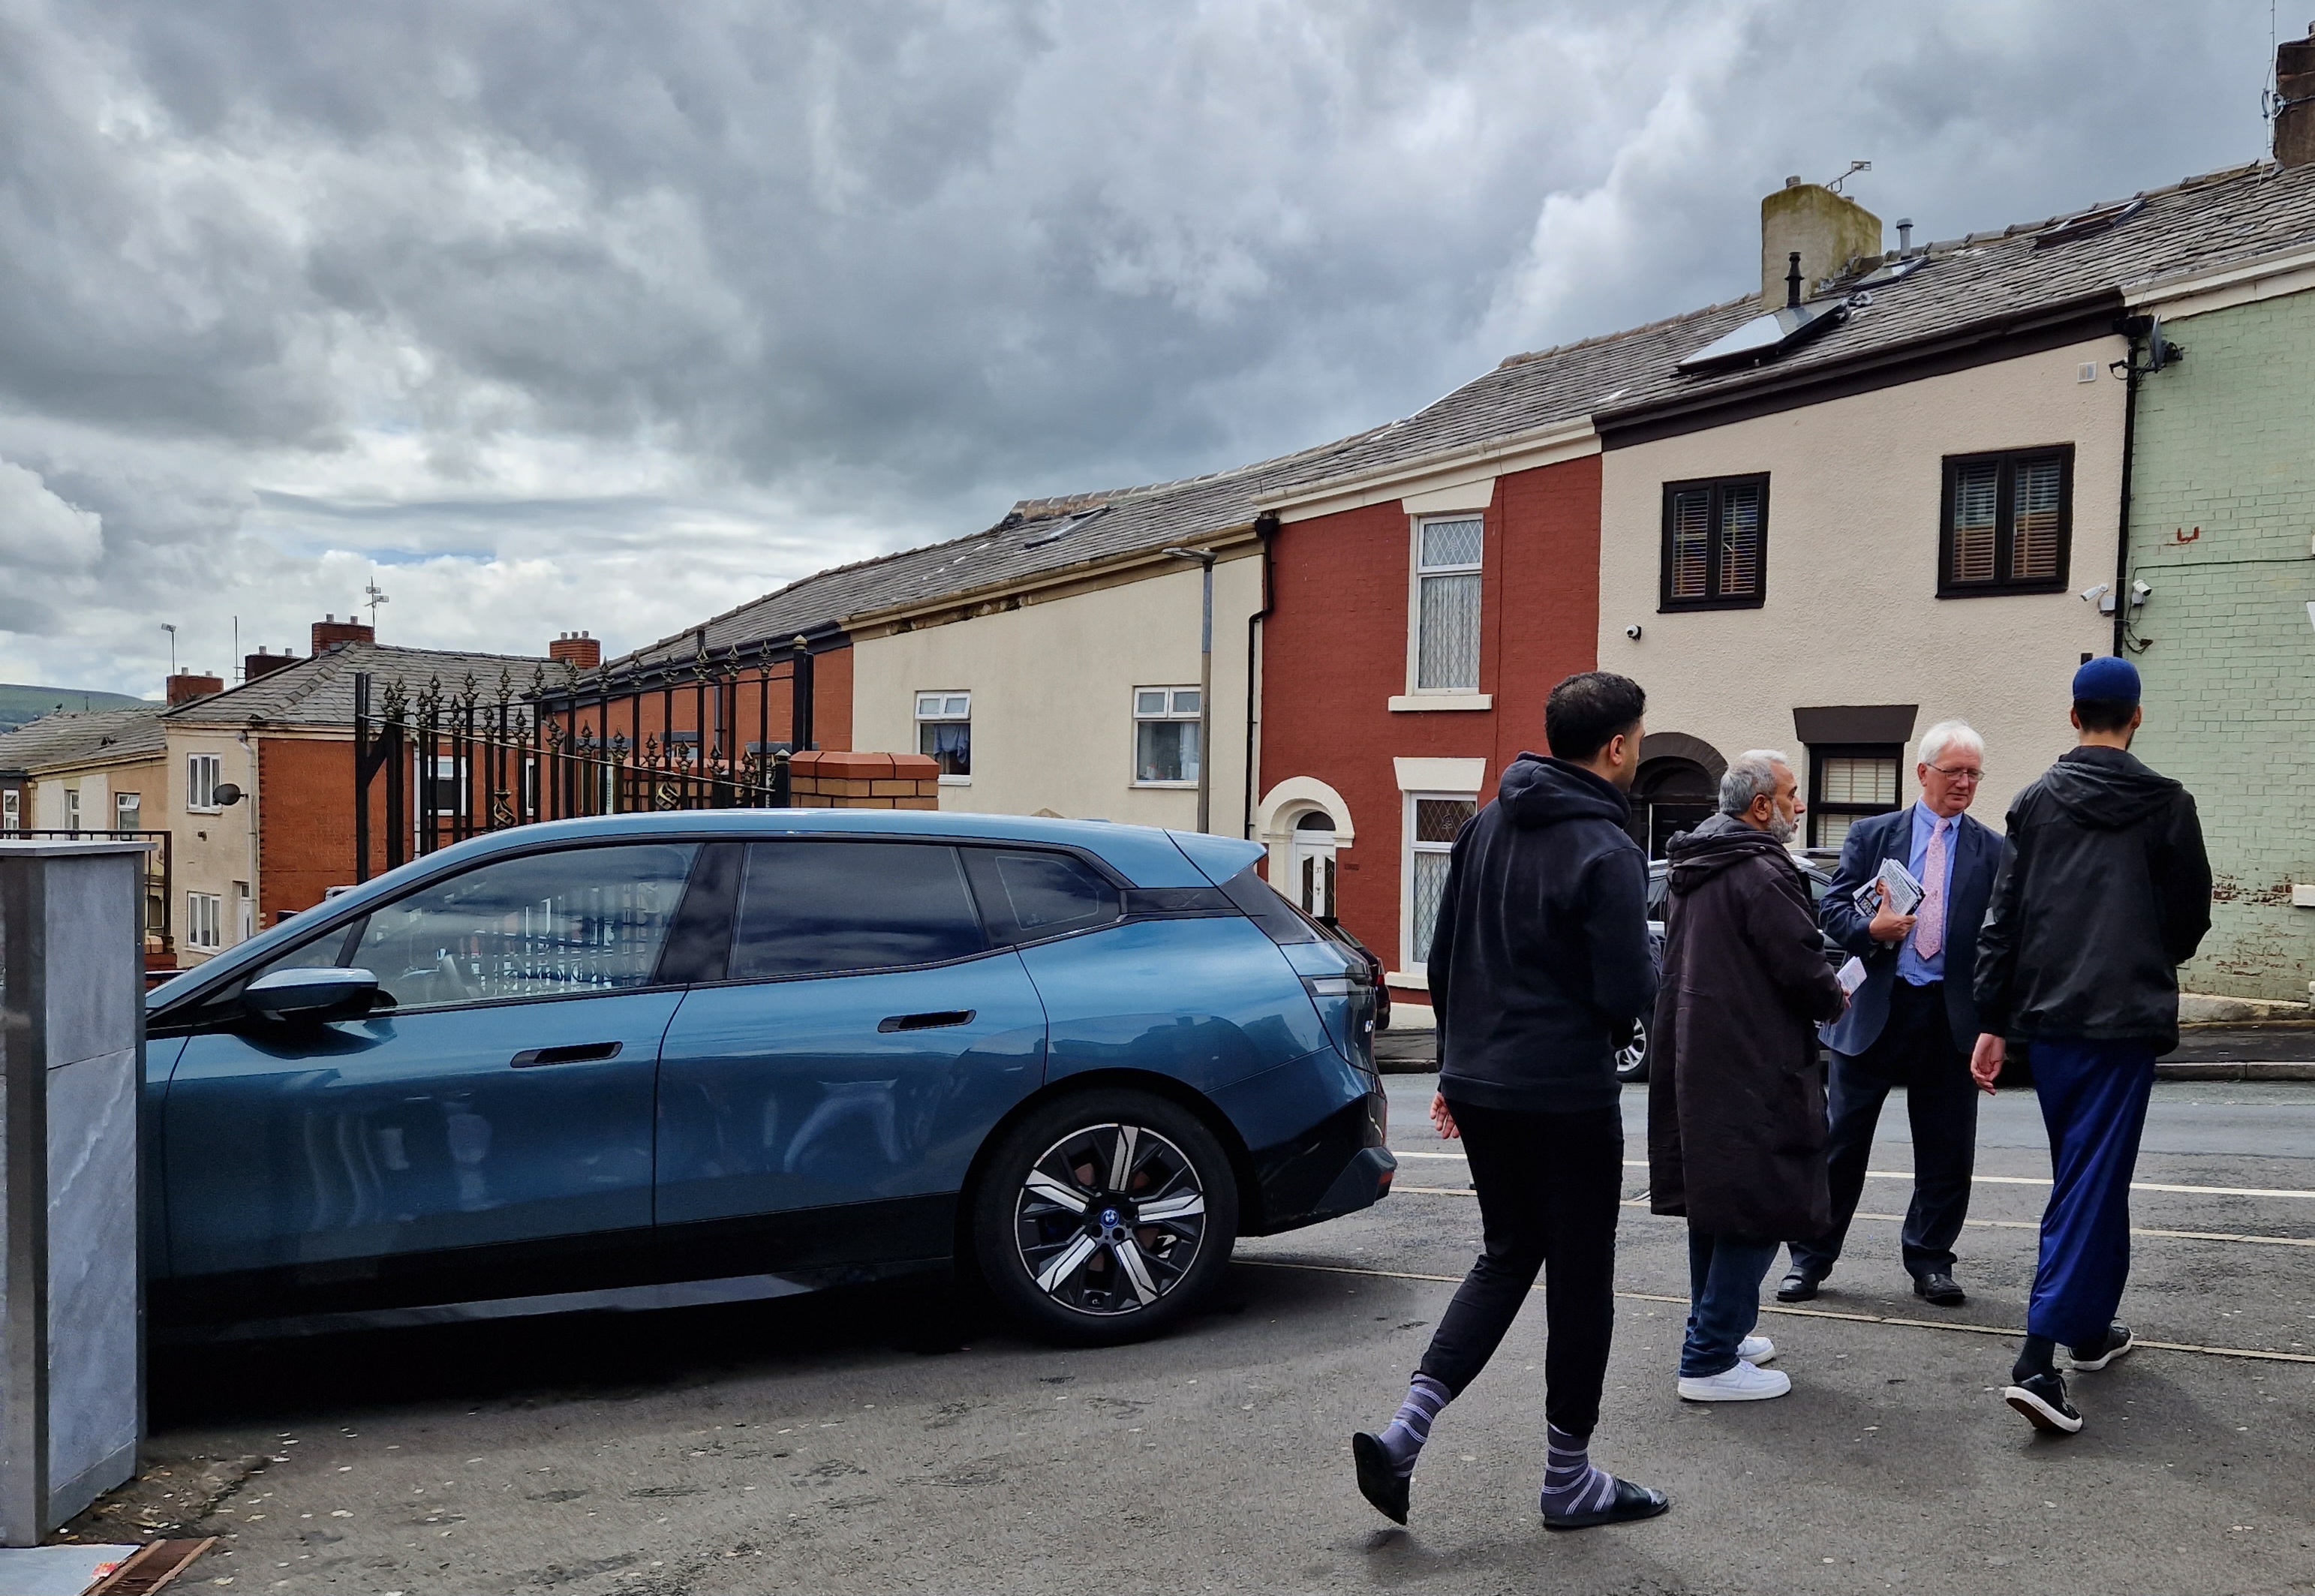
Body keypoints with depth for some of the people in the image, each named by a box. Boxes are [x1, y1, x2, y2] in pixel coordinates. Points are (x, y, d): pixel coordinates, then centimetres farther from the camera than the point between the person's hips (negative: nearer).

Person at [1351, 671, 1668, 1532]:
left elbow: (1443, 959, 11)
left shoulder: (1486, 826, 6)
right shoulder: (1606, 853, -16)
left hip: (1479, 1084, 7)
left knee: (1507, 1254, 18)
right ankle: (1569, 1477, 23)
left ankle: (1403, 1432, 7)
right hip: (1569, 1097, -7)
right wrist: (1650, 961, 4)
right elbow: (1629, 992, -19)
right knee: (1579, 1278, 9)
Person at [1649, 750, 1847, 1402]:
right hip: (1752, 1069, -10)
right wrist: (1835, 999, 3)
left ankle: (1719, 1332, 32)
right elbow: (1801, 964, -19)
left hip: (1696, 1062, 10)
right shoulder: (1762, 873, -17)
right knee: (1757, 1209, -3)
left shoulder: (1694, 870, 14)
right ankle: (1709, 1361, 1)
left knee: (1715, 1199, 19)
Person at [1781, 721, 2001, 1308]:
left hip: (1953, 1017, 1)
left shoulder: (1992, 851, 7)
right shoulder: (1871, 836, 6)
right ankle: (1811, 1258, 15)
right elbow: (1832, 909, 1)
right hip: (1874, 1009, -1)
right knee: (1842, 1140, 4)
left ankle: (1930, 1260, 24)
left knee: (1947, 1150, 8)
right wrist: (1871, 929, -19)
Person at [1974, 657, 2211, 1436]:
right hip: (2126, 1021, -4)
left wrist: (1992, 1022, 5)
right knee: (2093, 1181, -4)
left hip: (2049, 1019, 4)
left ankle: (2092, 1325, 32)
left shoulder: (2034, 802, 4)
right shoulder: (2166, 805, -3)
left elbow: (2002, 919, 2)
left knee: (2089, 1174, 21)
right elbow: (2191, 917, 4)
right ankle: (2038, 1361, -11)